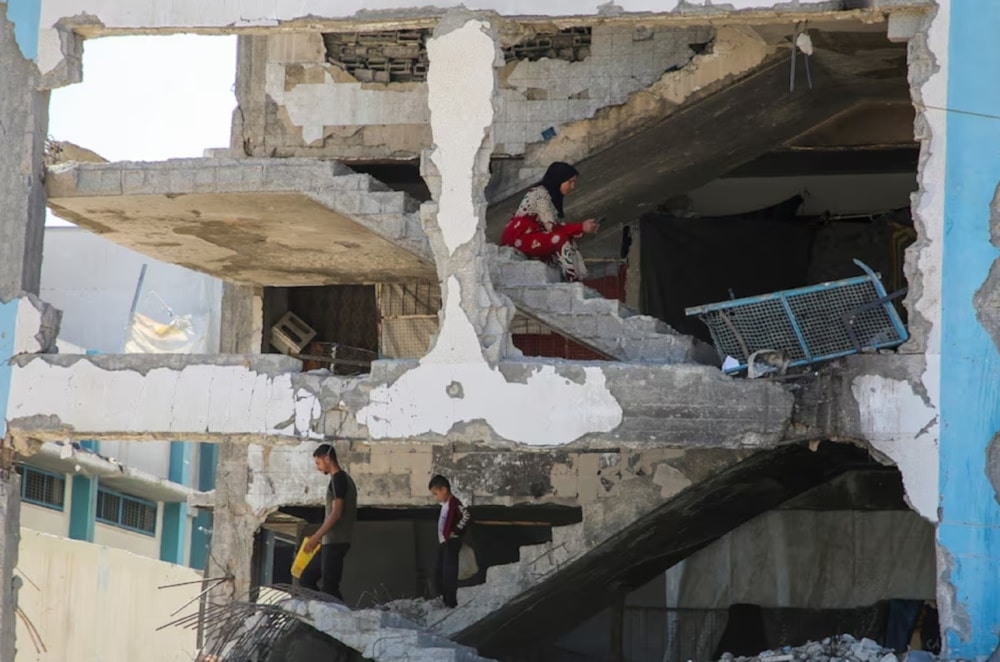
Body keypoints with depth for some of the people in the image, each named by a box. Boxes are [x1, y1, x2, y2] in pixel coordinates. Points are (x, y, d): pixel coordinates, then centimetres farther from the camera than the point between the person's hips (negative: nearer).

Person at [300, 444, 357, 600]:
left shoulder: (338, 479, -11)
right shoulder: (344, 479, 19)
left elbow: (336, 513, -18)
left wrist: (316, 537, -18)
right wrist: (320, 537, 23)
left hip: (335, 543, -10)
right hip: (331, 542, 10)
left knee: (330, 588, -11)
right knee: (306, 578, 11)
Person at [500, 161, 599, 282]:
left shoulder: (552, 195, 12)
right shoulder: (541, 195, -17)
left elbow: (557, 226, 5)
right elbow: (552, 228, -21)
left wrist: (583, 228, -4)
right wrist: (581, 228, -18)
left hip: (531, 238, 9)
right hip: (517, 240, -9)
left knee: (569, 241, -7)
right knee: (560, 239, -25)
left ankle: (580, 280, -18)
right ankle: (573, 281, -25)